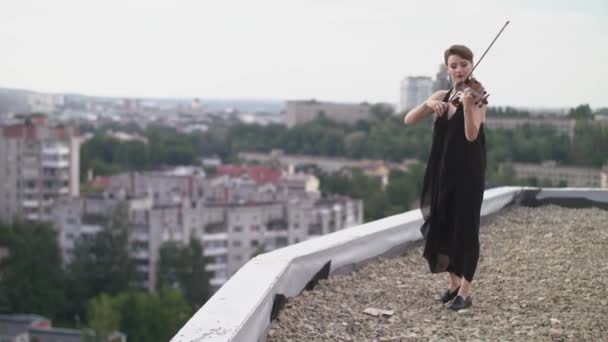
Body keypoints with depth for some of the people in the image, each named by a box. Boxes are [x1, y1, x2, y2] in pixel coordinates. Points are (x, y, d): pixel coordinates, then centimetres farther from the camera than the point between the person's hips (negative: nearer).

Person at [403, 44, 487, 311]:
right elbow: (409, 120, -1)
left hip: (468, 173, -6)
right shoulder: (442, 96, 9)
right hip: (442, 172, 6)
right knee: (441, 227, 10)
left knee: (465, 228, -4)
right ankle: (453, 282, 26)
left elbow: (471, 135, -23)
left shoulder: (476, 97, -8)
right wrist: (428, 103, -18)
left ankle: (465, 291, 3)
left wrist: (467, 104, -37)